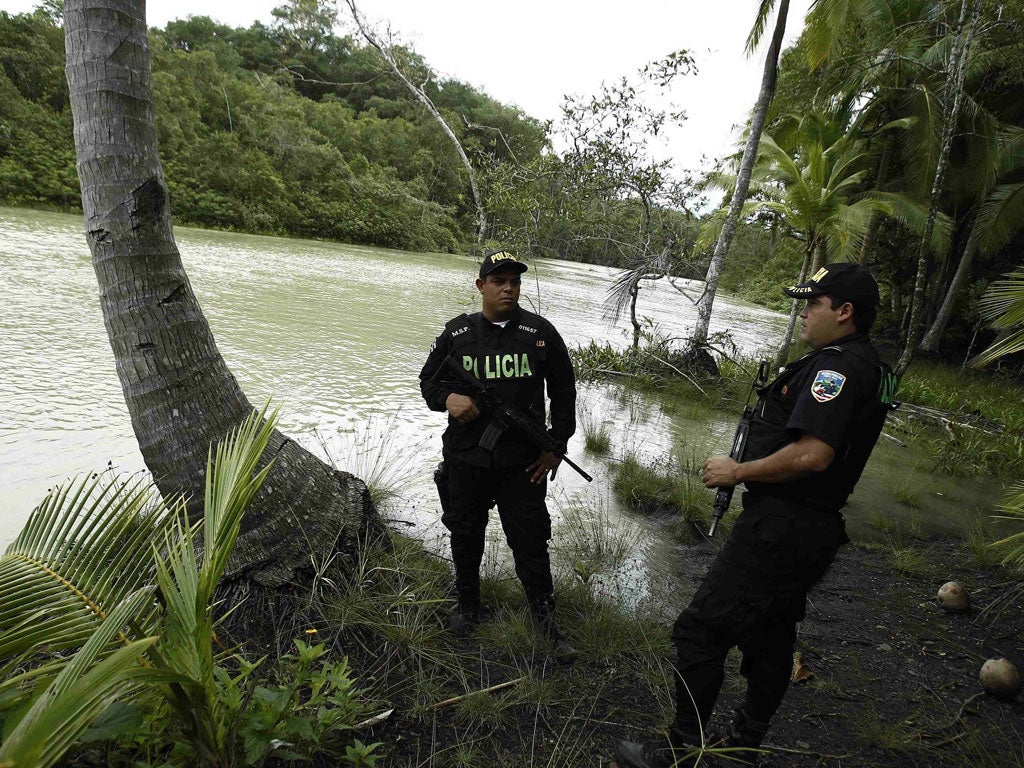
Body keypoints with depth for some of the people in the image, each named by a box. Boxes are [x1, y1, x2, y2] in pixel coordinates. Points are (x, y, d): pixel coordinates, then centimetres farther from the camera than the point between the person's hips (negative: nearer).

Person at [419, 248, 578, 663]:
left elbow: (564, 391, 5)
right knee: (465, 535, 18)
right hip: (465, 460, 2)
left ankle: (547, 620, 23)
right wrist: (447, 398, -14)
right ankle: (467, 603, 42)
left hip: (523, 463, -1)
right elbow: (429, 378, 10)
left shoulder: (540, 332, -1)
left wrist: (556, 445, 0)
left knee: (531, 542, 5)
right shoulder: (457, 332, 1)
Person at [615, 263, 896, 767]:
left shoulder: (837, 365, -19)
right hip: (814, 530, 11)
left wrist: (738, 471, -17)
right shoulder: (871, 366, 14)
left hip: (779, 529, -11)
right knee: (770, 636, 20)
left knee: (700, 631, -2)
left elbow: (812, 455, -29)